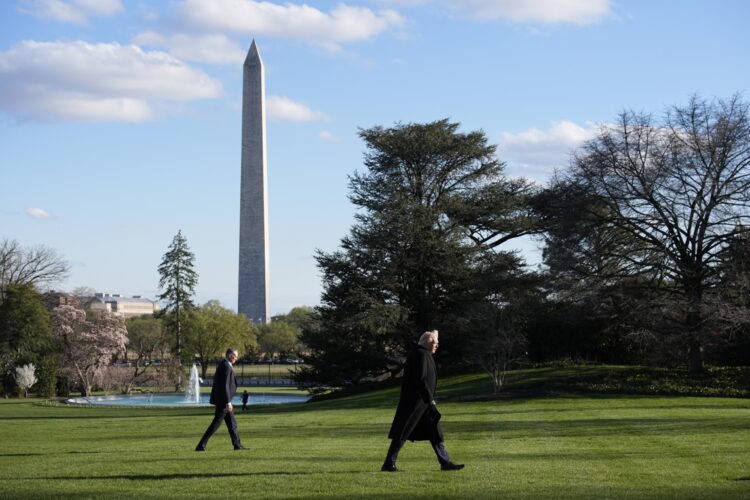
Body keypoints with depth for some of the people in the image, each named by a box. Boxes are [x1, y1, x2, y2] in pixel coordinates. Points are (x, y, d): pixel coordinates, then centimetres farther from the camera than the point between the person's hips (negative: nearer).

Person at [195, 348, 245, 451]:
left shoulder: (223, 364, 13)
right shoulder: (226, 366, -18)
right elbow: (225, 386, -23)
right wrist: (228, 402, -23)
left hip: (222, 399, 11)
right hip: (223, 400, -11)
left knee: (232, 423, 14)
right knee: (216, 423, -7)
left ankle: (237, 445, 20)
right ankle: (201, 446, -6)